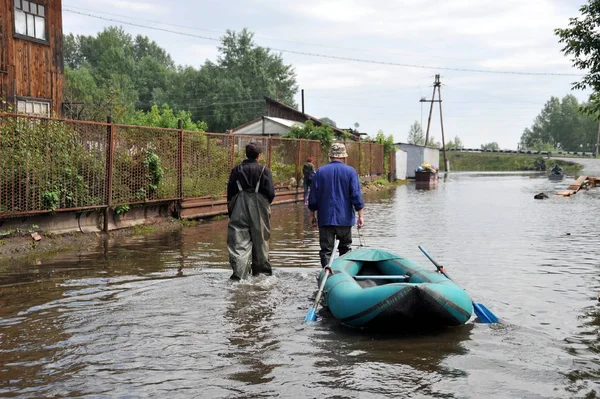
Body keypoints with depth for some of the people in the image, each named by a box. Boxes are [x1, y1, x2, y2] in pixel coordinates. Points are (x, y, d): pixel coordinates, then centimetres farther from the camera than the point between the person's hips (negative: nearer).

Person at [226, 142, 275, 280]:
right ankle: (261, 270, 25)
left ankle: (239, 272, -16)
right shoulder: (264, 170, -5)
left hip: (239, 210, 1)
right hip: (259, 210, -1)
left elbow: (230, 191, 4)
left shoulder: (236, 170, 3)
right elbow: (271, 193, -8)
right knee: (260, 240, 13)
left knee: (239, 241, -2)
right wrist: (266, 203, 12)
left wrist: (230, 209, 13)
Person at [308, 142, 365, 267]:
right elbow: (356, 196, -7)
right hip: (344, 218, 0)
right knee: (345, 248, 16)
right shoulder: (350, 171, -1)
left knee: (326, 250, 0)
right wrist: (361, 215, -3)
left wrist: (312, 215, 12)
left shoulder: (320, 171, 2)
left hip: (325, 218, 0)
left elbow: (313, 197, 3)